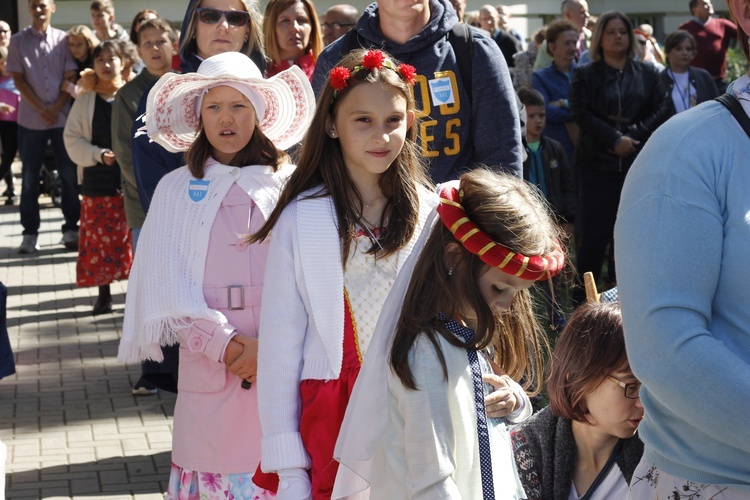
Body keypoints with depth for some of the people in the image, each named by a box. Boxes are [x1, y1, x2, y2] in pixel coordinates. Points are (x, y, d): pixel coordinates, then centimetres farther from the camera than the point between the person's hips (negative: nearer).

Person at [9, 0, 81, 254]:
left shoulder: (63, 40, 4)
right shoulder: (18, 41, 2)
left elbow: (70, 77, 2)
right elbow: (18, 79, -1)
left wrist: (57, 107, -10)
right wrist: (41, 109, -9)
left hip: (62, 116, 0)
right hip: (30, 118, 0)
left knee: (69, 174, 2)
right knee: (30, 177, 3)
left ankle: (71, 229, 10)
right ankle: (30, 233, 9)